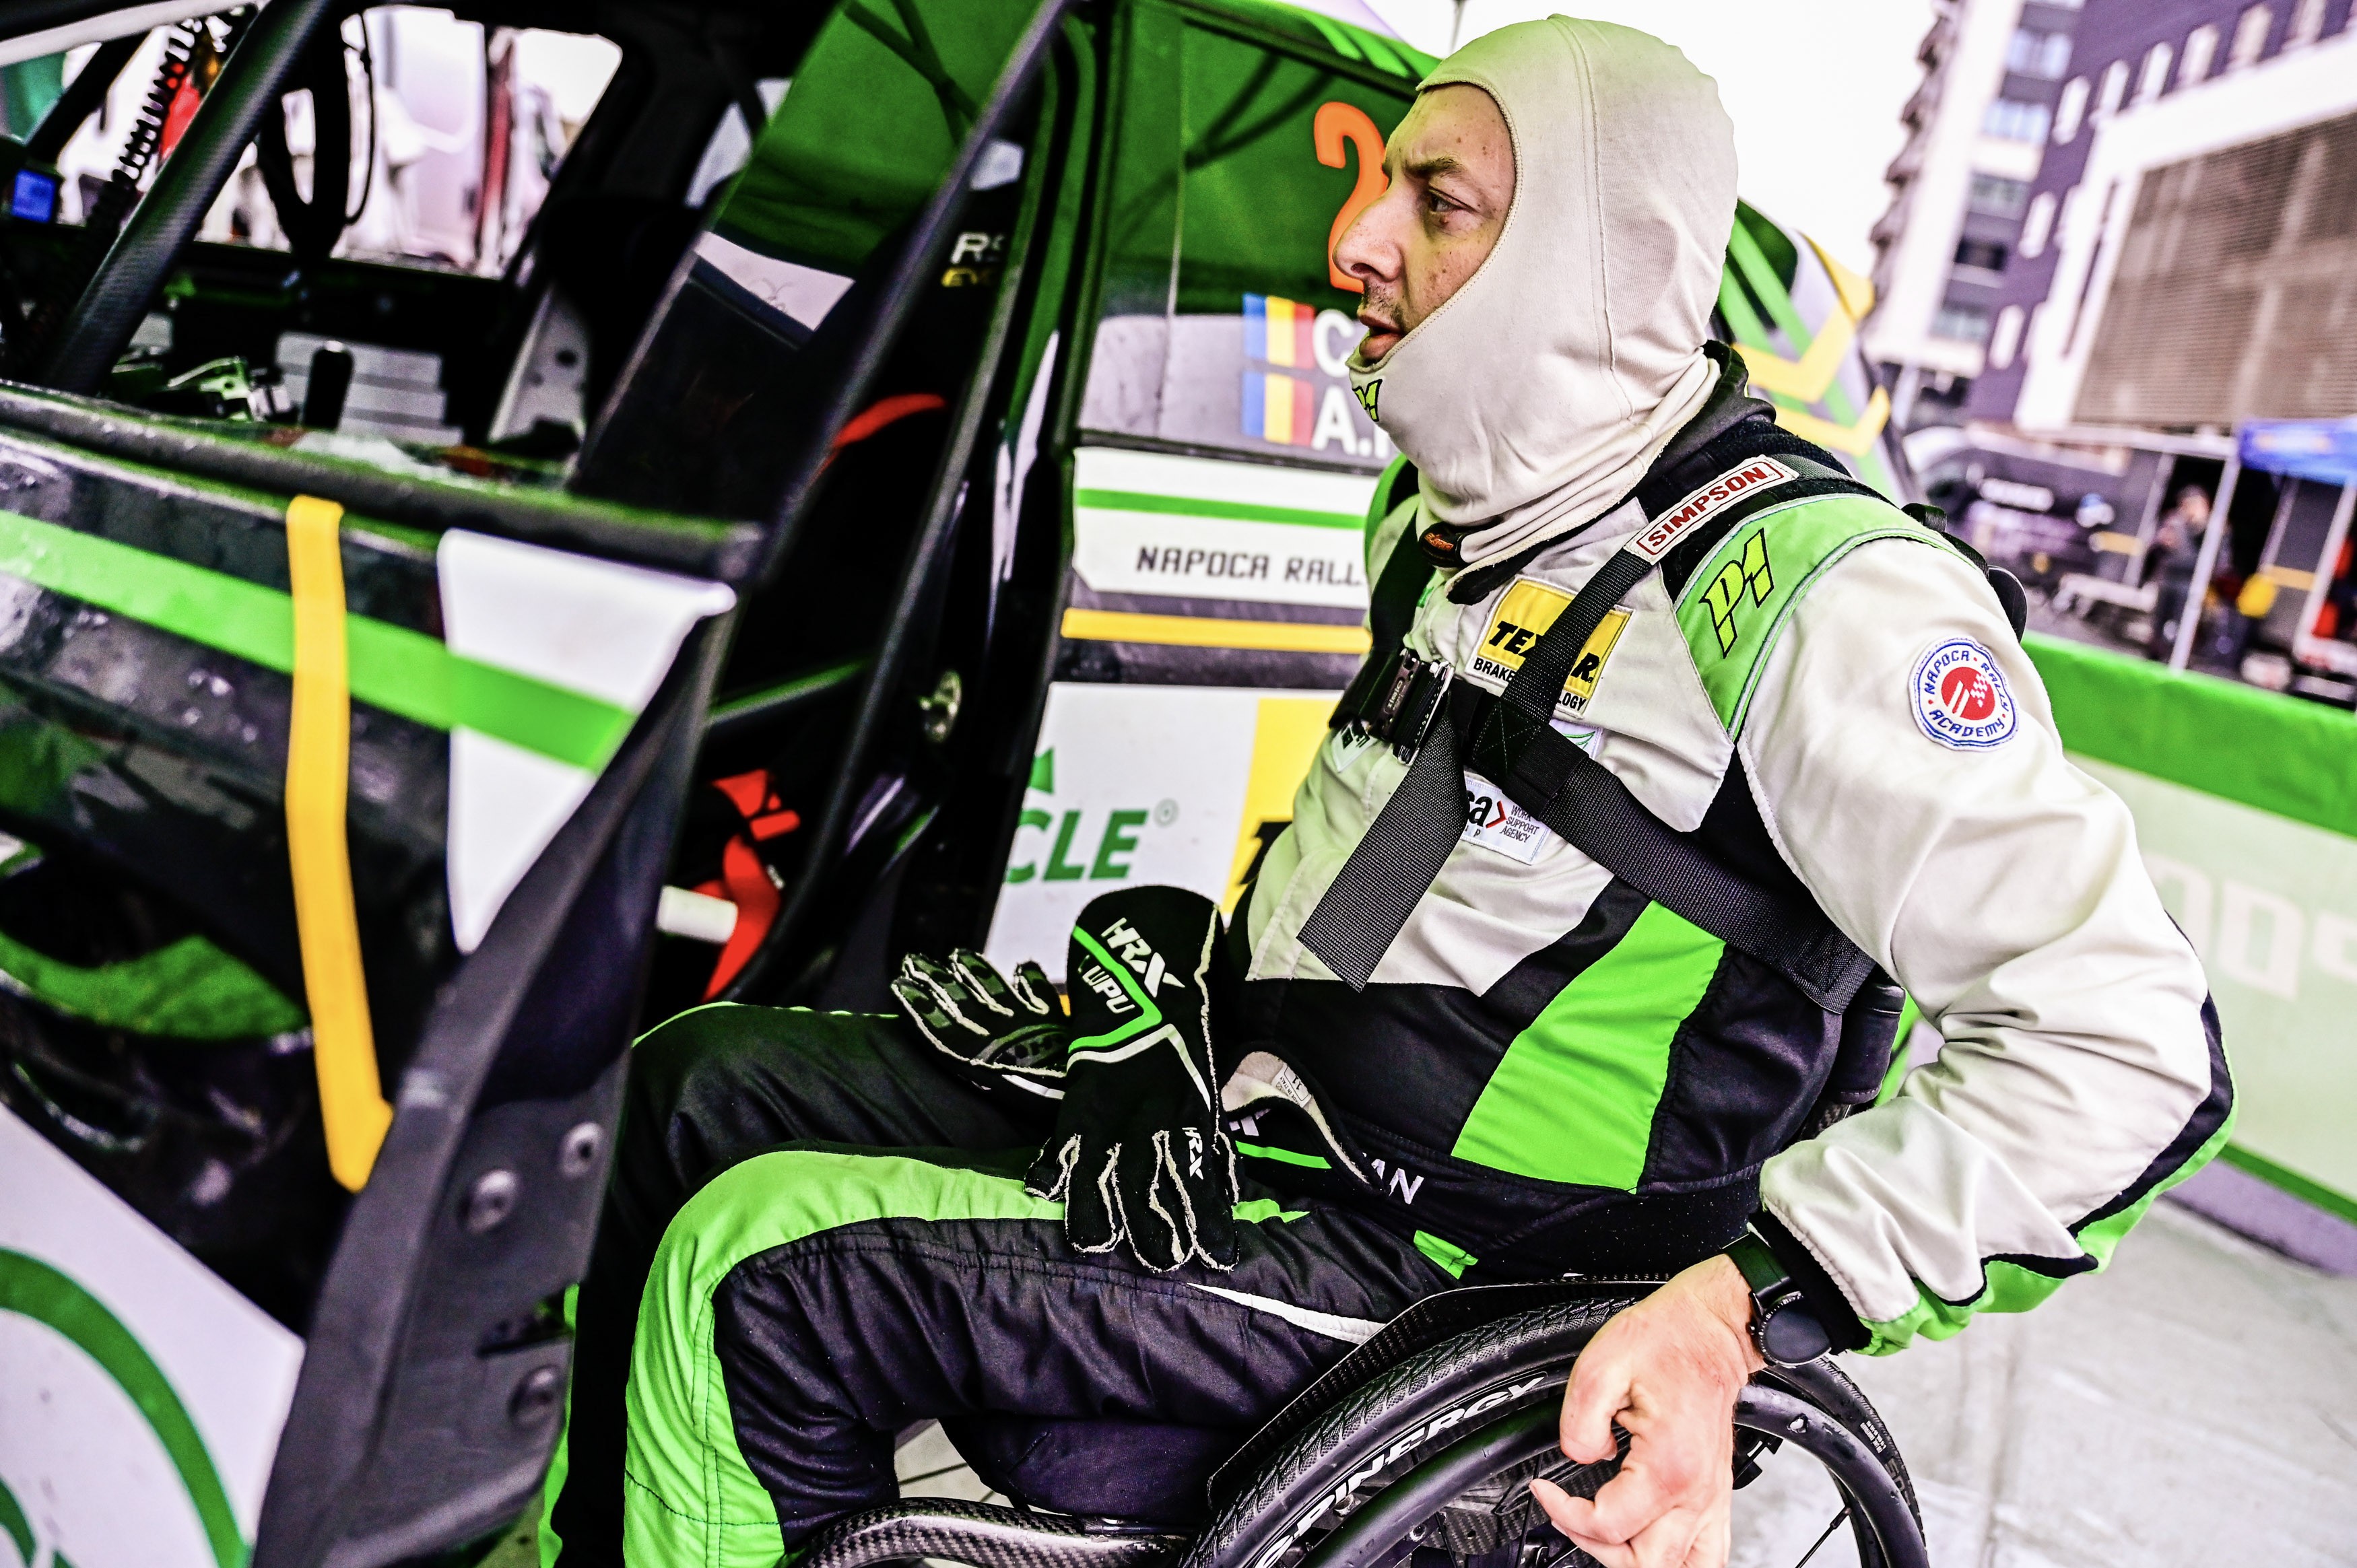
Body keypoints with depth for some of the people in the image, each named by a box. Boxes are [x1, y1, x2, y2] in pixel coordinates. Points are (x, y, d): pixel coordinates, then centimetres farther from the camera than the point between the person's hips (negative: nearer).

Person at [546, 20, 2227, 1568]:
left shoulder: (1808, 590, -21)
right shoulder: (1445, 520, 7)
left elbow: (2129, 1032, -22)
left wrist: (1747, 1302, -28)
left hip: (1405, 1258, -8)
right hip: (1235, 1090, 9)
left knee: (762, 1281, -21)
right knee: (701, 1083, 7)